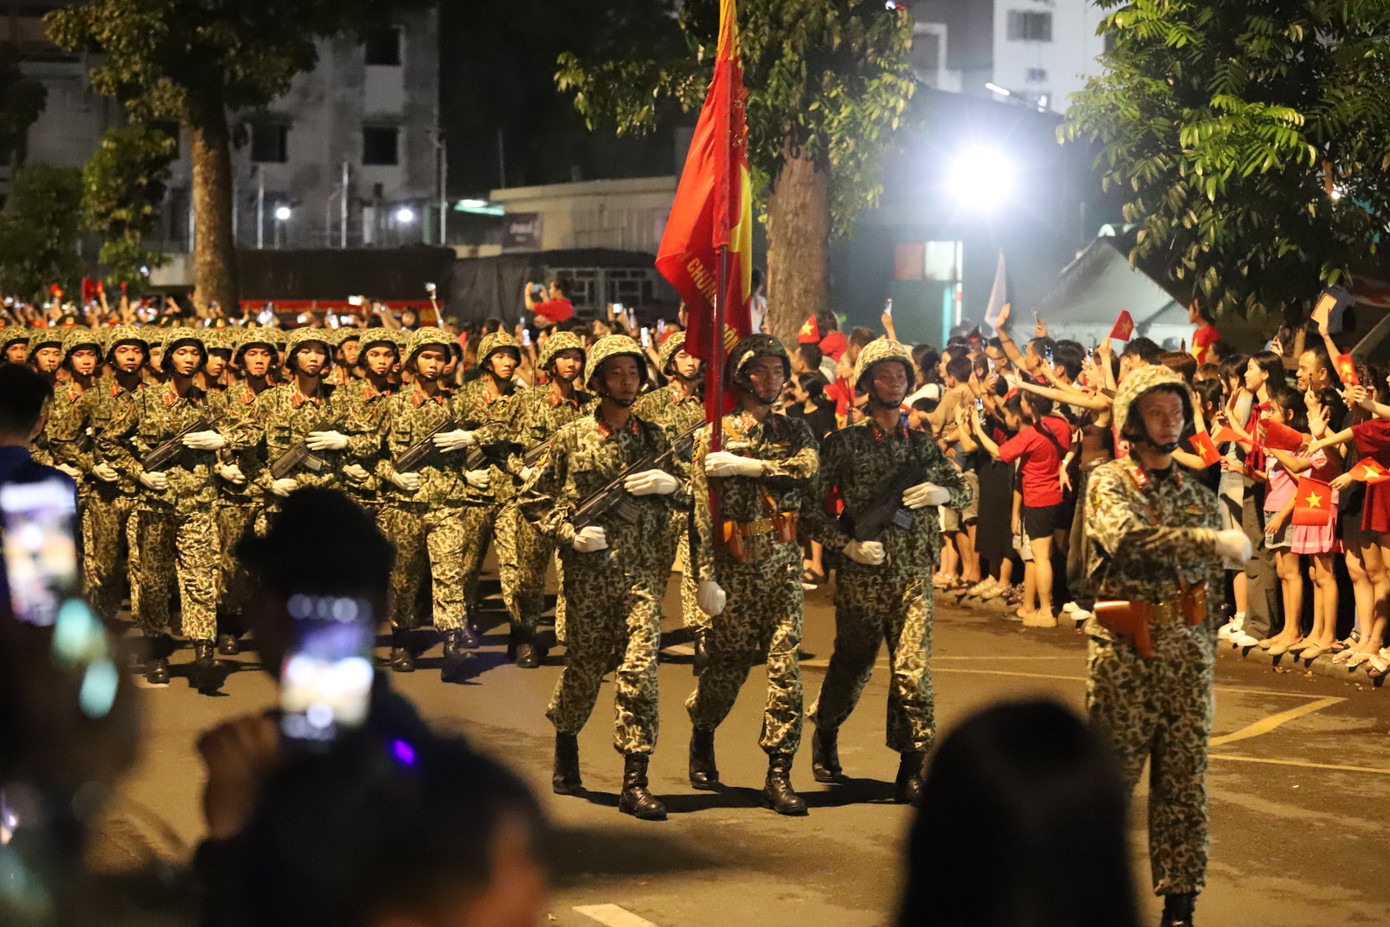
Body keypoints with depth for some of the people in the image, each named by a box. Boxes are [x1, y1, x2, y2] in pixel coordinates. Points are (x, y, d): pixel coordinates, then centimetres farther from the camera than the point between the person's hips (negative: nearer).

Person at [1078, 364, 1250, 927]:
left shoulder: (1199, 497, 14)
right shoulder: (1109, 483, -1)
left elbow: (1210, 587, 18)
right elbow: (1126, 538, -23)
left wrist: (1205, 657, 14)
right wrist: (1214, 541, -26)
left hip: (1188, 656, 4)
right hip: (1123, 654, -4)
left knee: (1185, 785, 4)